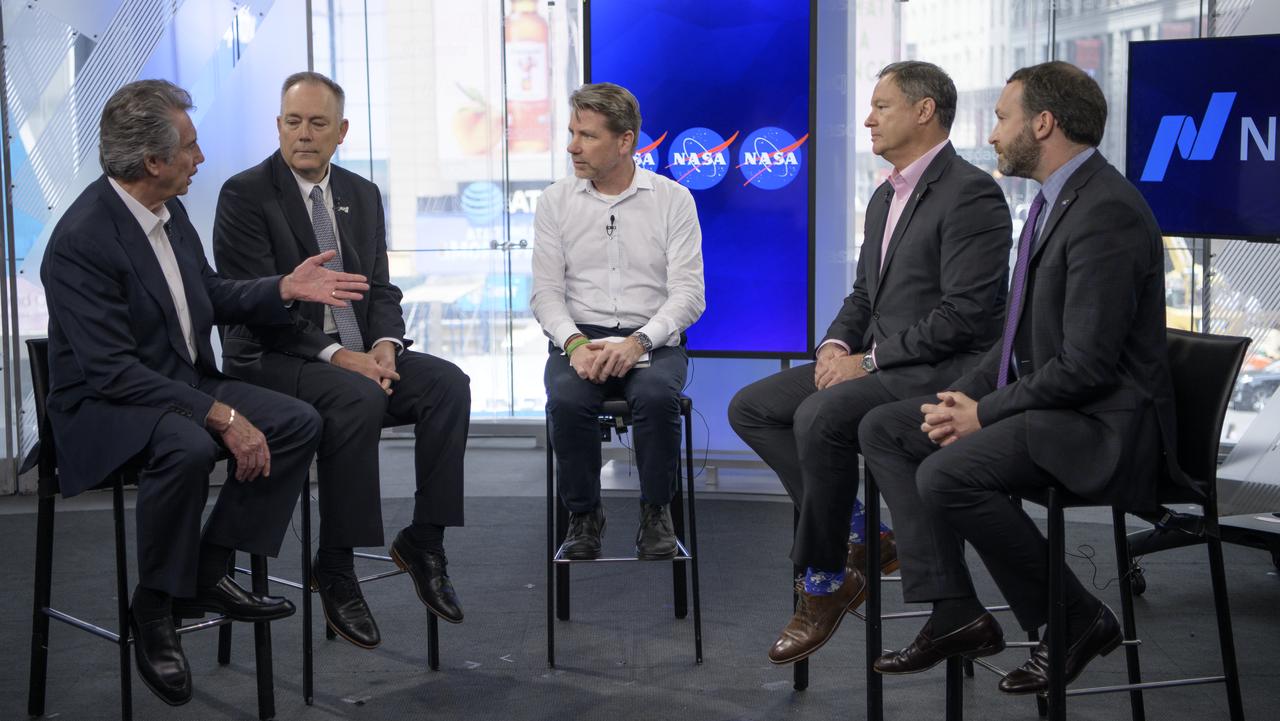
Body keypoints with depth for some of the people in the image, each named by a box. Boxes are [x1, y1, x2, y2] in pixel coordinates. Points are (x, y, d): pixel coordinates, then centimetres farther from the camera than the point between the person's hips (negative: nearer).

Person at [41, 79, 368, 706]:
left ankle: (207, 573, -1)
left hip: (185, 384, 9)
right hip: (104, 406, -8)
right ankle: (154, 610, -16)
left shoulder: (168, 210, 4)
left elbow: (212, 299, 19)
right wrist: (221, 417, -30)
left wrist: (285, 288, 2)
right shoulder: (81, 241, -23)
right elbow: (113, 371, -27)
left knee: (298, 423, -8)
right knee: (187, 448, -37)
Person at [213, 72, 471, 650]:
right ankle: (334, 569, -22)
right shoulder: (246, 194, -6)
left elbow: (380, 288, 14)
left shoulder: (363, 195, 14)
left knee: (448, 383, -18)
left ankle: (424, 540, -9)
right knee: (358, 400, -34)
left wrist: (385, 343, -9)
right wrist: (335, 355, -23)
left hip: (359, 353, 6)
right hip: (274, 360, -6)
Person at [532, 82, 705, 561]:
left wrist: (637, 343, -21)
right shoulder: (556, 202, 7)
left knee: (656, 396, -34)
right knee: (567, 399, -31)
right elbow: (546, 292, 3)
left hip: (652, 339, -1)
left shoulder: (673, 199, 2)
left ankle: (656, 513, -13)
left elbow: (688, 294, -5)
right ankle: (584, 516, -11)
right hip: (578, 337, 1)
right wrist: (575, 343, -17)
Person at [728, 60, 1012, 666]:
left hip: (942, 371, -10)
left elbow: (965, 315, -21)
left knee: (820, 418, -32)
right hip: (878, 363, 10)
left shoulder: (971, 194, -13)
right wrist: (836, 346, 0)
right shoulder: (885, 196, 17)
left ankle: (825, 580, -15)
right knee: (750, 409, -1)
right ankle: (856, 535, -3)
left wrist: (869, 359, -19)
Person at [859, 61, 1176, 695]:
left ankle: (1078, 622, -8)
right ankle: (955, 614, -2)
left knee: (946, 474, -29)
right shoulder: (1056, 199, 13)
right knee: (883, 429, 4)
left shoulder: (1107, 212, -20)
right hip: (1038, 398, 11)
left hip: (1101, 427, -11)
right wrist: (965, 395, 2)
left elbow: (1086, 365, -24)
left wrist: (985, 414, -15)